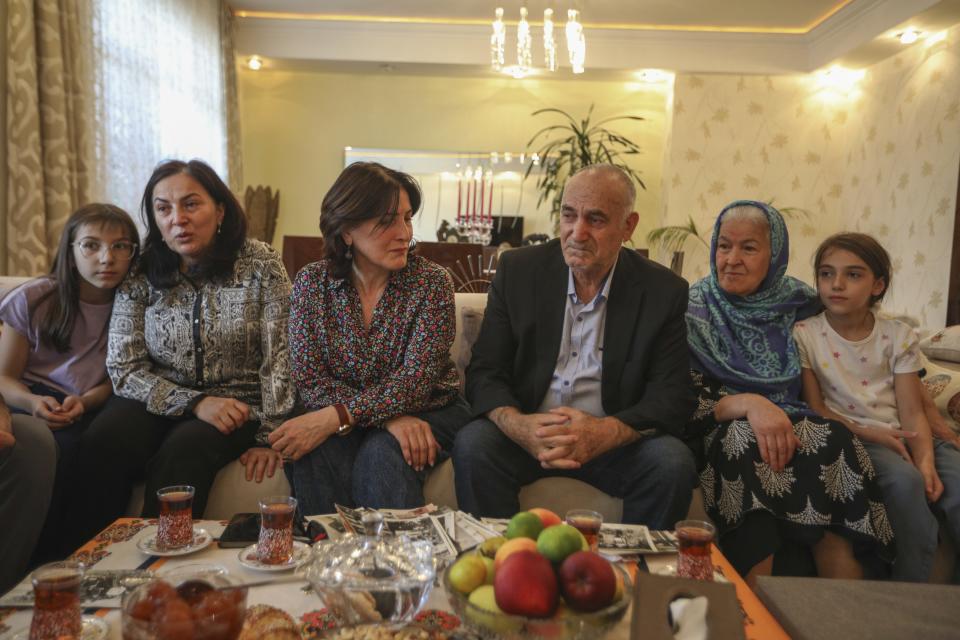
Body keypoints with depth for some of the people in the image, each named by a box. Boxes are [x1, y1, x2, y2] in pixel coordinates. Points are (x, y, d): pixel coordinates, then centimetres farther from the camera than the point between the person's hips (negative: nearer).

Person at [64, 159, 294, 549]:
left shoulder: (260, 265, -6)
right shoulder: (139, 276, 0)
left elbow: (280, 358, -9)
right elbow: (124, 368, -2)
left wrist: (270, 437, -15)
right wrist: (194, 402, -16)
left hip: (238, 406, -2)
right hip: (159, 402, 3)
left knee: (183, 450, -31)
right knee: (103, 442, -26)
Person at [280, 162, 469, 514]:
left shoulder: (432, 282, -10)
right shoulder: (311, 282, -4)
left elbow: (415, 378, -18)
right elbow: (309, 379, -8)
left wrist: (334, 418, -32)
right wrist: (390, 417, -22)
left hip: (426, 413, -1)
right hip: (338, 421, 1)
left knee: (380, 456, -31)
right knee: (315, 456, -30)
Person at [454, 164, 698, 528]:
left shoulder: (663, 292, -3)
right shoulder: (518, 269, 0)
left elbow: (672, 398, -6)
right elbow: (484, 372, -3)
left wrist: (605, 432, -27)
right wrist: (519, 426, -25)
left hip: (616, 440, 0)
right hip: (527, 432, 0)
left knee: (673, 463, -26)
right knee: (472, 445, -27)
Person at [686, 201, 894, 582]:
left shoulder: (798, 303, 10)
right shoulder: (693, 311, 1)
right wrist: (748, 404, -24)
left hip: (792, 431, 3)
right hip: (720, 438, -2)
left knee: (829, 443, -29)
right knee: (747, 444, -35)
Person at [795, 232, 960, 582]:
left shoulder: (898, 335, 5)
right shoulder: (804, 334, -3)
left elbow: (912, 412, -1)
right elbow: (815, 408, -4)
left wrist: (926, 460, -19)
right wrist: (870, 434, -17)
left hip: (900, 435, 4)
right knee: (904, 478, -32)